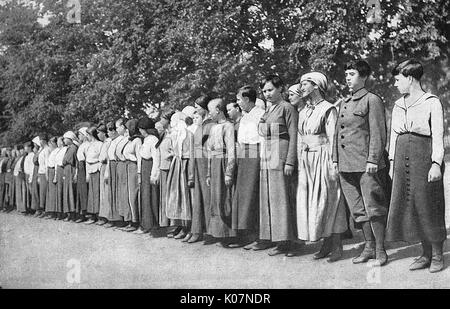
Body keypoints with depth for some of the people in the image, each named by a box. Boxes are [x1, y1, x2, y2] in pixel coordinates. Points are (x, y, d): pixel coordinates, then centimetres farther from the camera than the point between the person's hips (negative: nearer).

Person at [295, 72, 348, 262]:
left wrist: (332, 164, -16)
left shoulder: (328, 109, -7)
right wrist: (300, 164, 14)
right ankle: (326, 245, 15)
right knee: (310, 202, 6)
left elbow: (332, 138, -12)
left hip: (323, 159, -7)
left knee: (328, 201, -3)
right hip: (307, 161, 7)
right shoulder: (303, 113, 15)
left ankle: (336, 247, 6)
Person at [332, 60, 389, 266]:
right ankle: (369, 247, 21)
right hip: (346, 165, 7)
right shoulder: (344, 104, 17)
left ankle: (380, 250, 9)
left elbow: (378, 133, -9)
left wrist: (372, 160, -15)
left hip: (366, 165, -7)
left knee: (373, 208, -3)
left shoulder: (372, 100, -4)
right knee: (358, 209, 11)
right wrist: (335, 158, 14)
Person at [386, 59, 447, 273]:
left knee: (429, 206, -1)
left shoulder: (432, 103, -4)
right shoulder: (398, 105, 14)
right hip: (403, 159, 6)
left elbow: (438, 136, -9)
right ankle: (426, 255, 18)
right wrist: (392, 163, 12)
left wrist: (436, 164, -17)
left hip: (424, 158, -6)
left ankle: (437, 255, 14)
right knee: (407, 206, 6)